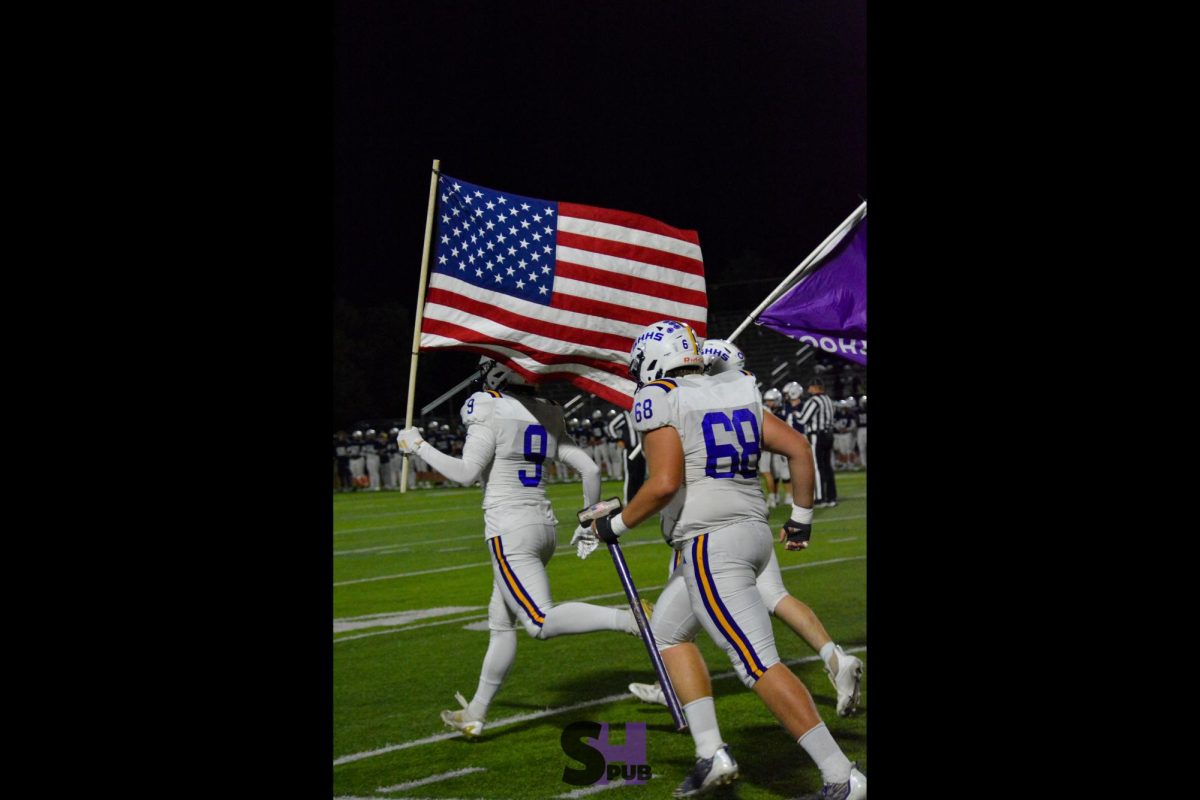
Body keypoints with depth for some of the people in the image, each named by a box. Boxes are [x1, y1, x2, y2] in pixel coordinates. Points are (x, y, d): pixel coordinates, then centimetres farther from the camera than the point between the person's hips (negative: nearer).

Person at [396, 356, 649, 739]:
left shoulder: (491, 411, -9)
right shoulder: (548, 414, 11)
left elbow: (467, 473, -16)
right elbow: (590, 469, 9)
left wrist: (418, 447, -3)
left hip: (509, 529, -8)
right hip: (543, 524, 8)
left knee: (542, 622, -15)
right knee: (500, 621, 17)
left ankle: (629, 619, -34)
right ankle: (475, 713, 25)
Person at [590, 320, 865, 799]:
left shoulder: (659, 403, -7)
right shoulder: (738, 394, 13)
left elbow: (664, 484, -18)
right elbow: (798, 449, 8)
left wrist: (616, 525, -3)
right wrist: (801, 518, 19)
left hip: (711, 547, -9)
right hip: (753, 533, 9)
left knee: (760, 667, -9)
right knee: (668, 634, 23)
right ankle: (711, 754, 15)